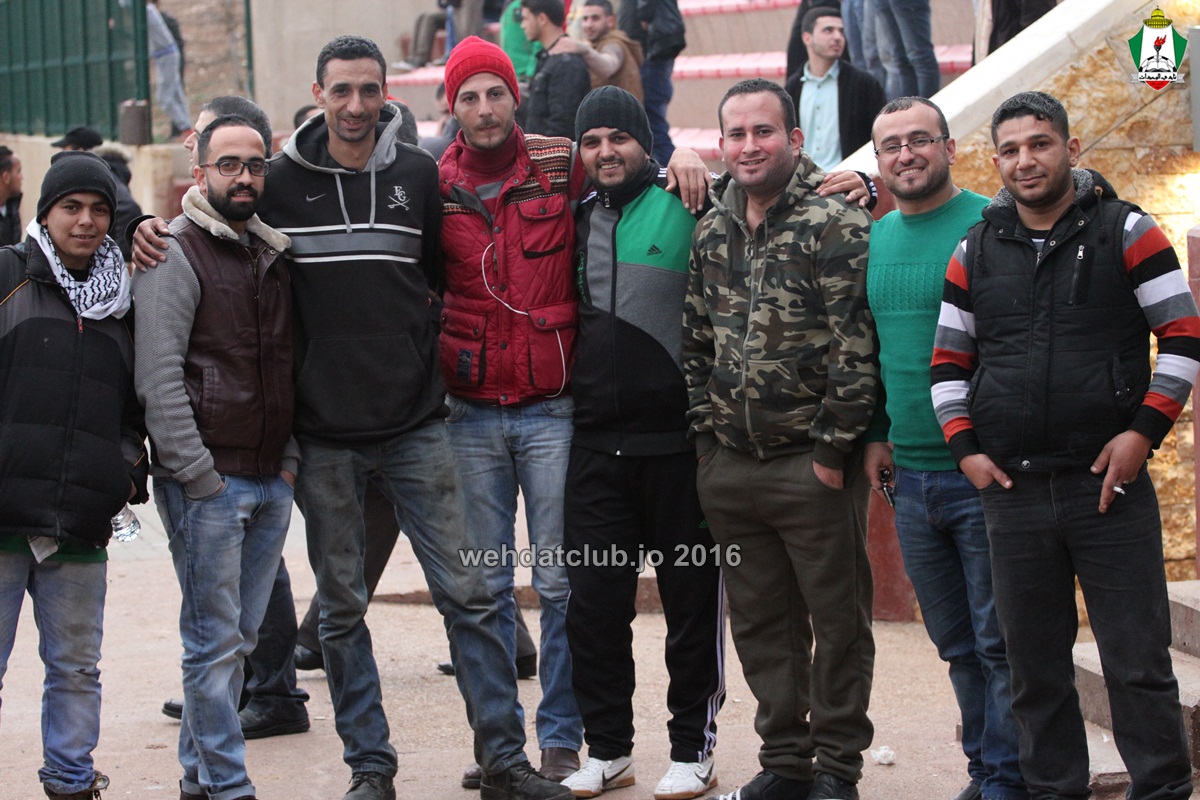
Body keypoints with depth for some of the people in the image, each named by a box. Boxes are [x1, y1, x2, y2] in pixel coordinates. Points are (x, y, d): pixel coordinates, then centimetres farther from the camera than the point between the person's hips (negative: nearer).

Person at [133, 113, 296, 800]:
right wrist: (198, 475, -15)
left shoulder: (273, 255, 15)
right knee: (215, 640, -4)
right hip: (206, 483, -7)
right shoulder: (175, 254, -6)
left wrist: (291, 457, 8)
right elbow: (158, 377, -13)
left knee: (238, 637, 10)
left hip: (272, 482, 7)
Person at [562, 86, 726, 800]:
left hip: (676, 439, -5)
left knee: (692, 601, 5)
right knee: (594, 602, 7)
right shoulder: (577, 221, 12)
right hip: (596, 442, 5)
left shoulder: (686, 207, -4)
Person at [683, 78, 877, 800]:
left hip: (812, 463, -6)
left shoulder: (837, 223, -9)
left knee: (839, 619, 3)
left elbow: (856, 347, -13)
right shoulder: (713, 231, 11)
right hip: (729, 464, 6)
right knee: (761, 623, 12)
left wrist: (833, 448, -14)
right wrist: (705, 432, 9)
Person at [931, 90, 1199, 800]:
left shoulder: (1125, 231, 1)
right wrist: (966, 447, 3)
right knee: (1035, 663, 10)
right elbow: (949, 361, 15)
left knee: (1139, 660, -1)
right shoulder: (977, 252, 10)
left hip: (1110, 482, -3)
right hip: (1012, 489, 3)